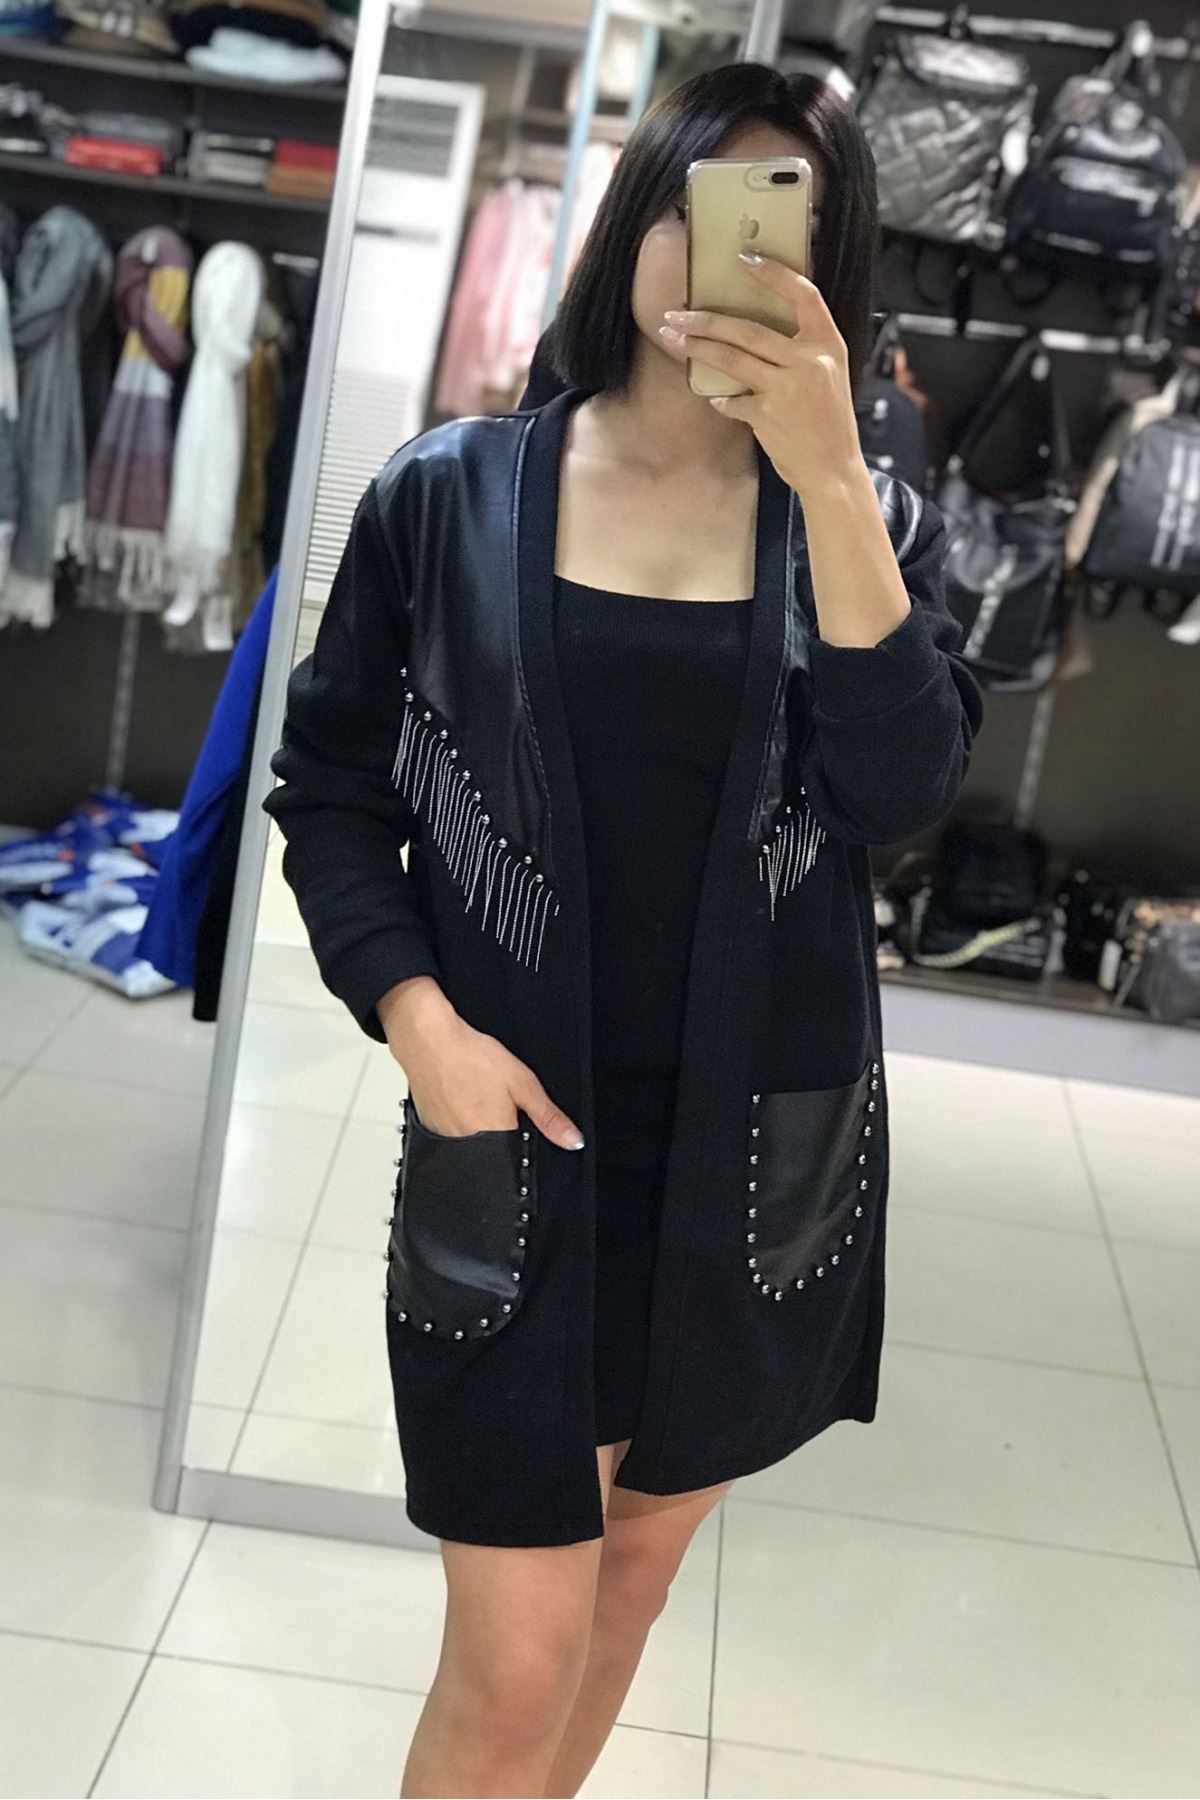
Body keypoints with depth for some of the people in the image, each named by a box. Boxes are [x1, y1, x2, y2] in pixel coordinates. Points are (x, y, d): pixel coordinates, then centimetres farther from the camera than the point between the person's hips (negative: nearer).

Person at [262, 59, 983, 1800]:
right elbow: (328, 789, 2)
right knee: (514, 1659, -1)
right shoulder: (448, 496, -3)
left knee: (638, 1558, 19)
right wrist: (417, 1019, -11)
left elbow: (903, 788, -14)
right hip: (517, 1134, -2)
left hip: (759, 1145, 3)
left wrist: (827, 479, -23)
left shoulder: (870, 521, 2)